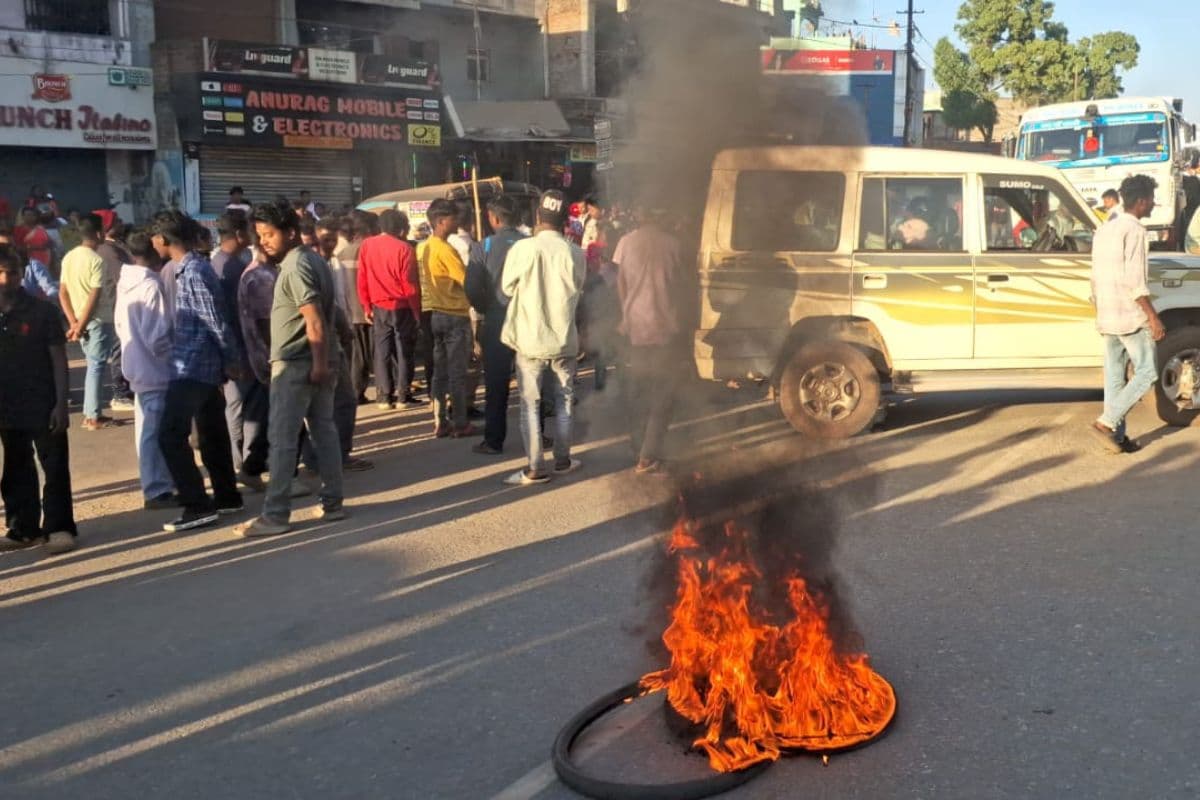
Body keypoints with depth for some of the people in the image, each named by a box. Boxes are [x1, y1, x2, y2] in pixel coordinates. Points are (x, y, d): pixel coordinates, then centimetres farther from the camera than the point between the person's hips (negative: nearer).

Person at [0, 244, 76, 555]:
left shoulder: (42, 311, -7)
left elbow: (58, 360, -5)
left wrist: (61, 404, -10)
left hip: (43, 404, -3)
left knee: (55, 468, 2)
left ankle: (58, 527, 9)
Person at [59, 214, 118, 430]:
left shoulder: (68, 258, 7)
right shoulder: (97, 261, -16)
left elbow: (63, 293, 6)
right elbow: (94, 298, -20)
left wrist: (74, 322, 3)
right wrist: (80, 327, -14)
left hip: (81, 321, 7)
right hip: (99, 321, -7)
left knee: (94, 364, 17)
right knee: (96, 366, 0)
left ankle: (90, 413, 20)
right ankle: (93, 417, 3)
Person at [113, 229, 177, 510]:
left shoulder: (125, 283, 6)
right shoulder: (151, 285, -20)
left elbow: (120, 324, 15)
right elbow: (158, 337, -23)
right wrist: (174, 357, -8)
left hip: (138, 367, 9)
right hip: (155, 370, -9)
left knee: (147, 429, 16)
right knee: (156, 431, -2)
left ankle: (155, 486, 26)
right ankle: (158, 490, 4)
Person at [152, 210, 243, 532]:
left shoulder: (193, 273, -18)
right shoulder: (193, 267, 11)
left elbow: (217, 321, -18)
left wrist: (231, 360, -10)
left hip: (192, 367, -10)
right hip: (203, 365, 10)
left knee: (171, 436, -8)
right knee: (212, 434, 16)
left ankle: (198, 506, -6)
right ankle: (227, 497, 25)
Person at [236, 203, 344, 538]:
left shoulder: (294, 267, -15)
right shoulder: (312, 260, 14)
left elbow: (315, 322, -21)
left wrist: (319, 363, -21)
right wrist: (322, 363, 16)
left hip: (295, 364, -10)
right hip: (316, 362, 10)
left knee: (282, 439, -6)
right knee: (324, 431, 12)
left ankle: (275, 516, -4)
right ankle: (333, 503, 18)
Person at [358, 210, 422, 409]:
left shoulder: (366, 246, 1)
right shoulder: (403, 248, -11)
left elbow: (362, 279, 3)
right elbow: (410, 283, -10)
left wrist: (366, 306, 11)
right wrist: (416, 310, -2)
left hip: (379, 306, 3)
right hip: (402, 306, -3)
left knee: (382, 350, 8)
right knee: (404, 350, 6)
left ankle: (384, 395, 7)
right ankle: (403, 395, 6)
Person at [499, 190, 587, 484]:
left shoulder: (523, 248, -13)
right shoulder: (575, 253, -8)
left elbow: (506, 288, -1)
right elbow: (578, 290, 5)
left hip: (530, 340, -2)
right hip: (564, 338, 2)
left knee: (530, 404, 6)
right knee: (564, 401, 16)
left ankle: (535, 469, 5)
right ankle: (562, 460, 24)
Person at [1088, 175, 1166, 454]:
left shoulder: (1105, 230, 15)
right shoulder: (1134, 230, -12)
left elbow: (1096, 278, 18)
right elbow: (1134, 281, -19)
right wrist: (1153, 317, -18)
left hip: (1106, 318, 9)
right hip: (1130, 317, -9)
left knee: (1115, 378, 10)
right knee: (1146, 373, -2)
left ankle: (1116, 437, 11)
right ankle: (1105, 423, -10)